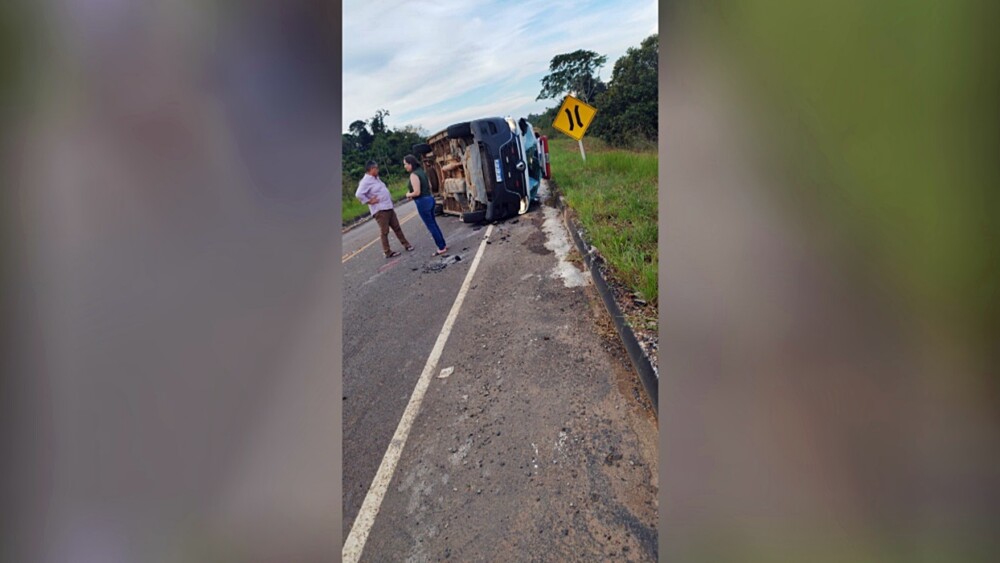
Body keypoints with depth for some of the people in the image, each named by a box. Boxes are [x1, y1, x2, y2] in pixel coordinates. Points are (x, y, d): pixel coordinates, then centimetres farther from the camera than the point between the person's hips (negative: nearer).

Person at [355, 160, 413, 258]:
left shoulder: (376, 178, 15)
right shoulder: (366, 181, -15)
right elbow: (358, 194, -26)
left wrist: (390, 199, 18)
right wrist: (370, 201, -19)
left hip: (388, 207, 9)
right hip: (380, 210, -9)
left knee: (397, 227, 14)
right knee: (384, 231, -2)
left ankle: (406, 244, 22)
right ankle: (388, 252, 6)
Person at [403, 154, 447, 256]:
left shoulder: (413, 175, -17)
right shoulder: (421, 171, 11)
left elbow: (417, 192, -22)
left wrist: (408, 195, -2)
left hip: (423, 202, -9)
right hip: (429, 198, 9)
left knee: (431, 226, 0)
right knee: (433, 224, 17)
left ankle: (441, 248, 6)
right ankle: (443, 245, 23)